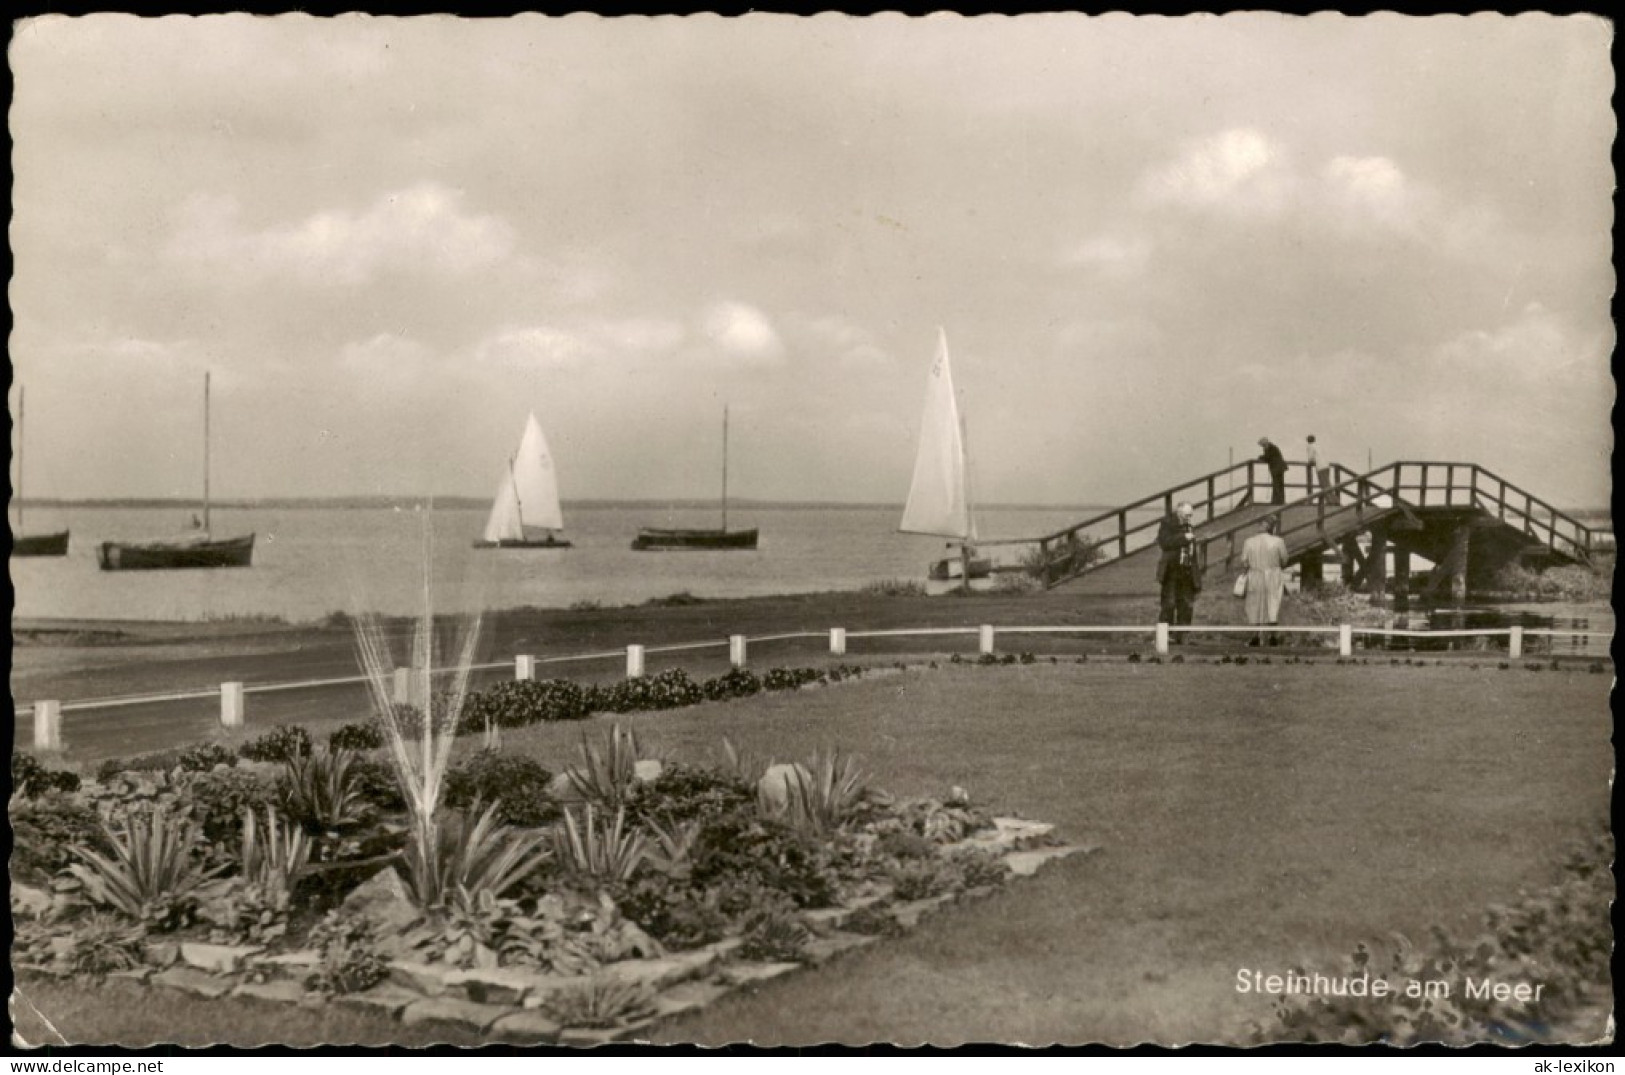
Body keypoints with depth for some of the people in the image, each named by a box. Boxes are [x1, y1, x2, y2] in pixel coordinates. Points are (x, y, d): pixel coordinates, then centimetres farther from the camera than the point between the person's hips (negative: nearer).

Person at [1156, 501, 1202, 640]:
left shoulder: (1190, 528, 16)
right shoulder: (1167, 525, -1)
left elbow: (1193, 552, 20)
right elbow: (1164, 542, -18)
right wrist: (1183, 538, -19)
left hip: (1187, 572, 5)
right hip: (1171, 571, -5)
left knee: (1186, 605, 3)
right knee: (1169, 603, -8)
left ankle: (1180, 637, 9)